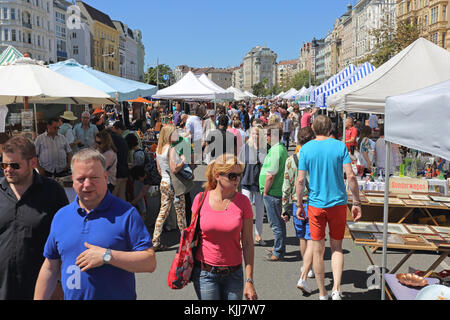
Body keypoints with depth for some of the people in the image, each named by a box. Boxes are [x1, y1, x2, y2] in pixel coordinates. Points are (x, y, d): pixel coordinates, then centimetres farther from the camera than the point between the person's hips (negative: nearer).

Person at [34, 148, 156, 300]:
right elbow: (50, 268, 10)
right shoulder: (61, 216, 4)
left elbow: (150, 262, -17)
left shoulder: (126, 213, -11)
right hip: (71, 297, 4)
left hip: (118, 296, -4)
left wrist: (107, 256, -23)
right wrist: (39, 298, 5)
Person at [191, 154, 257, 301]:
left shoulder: (243, 202, -6)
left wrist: (249, 281, -5)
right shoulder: (200, 199, -5)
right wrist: (188, 271, 9)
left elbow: (248, 243, -4)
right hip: (204, 274, 0)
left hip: (233, 274, 0)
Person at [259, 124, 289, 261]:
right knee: (279, 222, 18)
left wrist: (265, 192, -12)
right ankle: (280, 250, 30)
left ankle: (278, 253, 12)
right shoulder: (282, 148, 12)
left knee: (276, 224, 1)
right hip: (279, 191, 10)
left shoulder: (275, 151, -20)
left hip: (272, 193, -10)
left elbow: (270, 175, -23)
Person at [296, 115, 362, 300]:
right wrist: (357, 203, 0)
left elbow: (300, 181, -6)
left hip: (316, 204, 0)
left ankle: (322, 293, 20)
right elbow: (351, 177, -8)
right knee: (337, 248, 15)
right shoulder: (340, 146, -3)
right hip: (338, 203, 1)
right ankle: (336, 289, 2)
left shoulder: (306, 149, -3)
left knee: (318, 250, 10)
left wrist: (299, 205, 5)